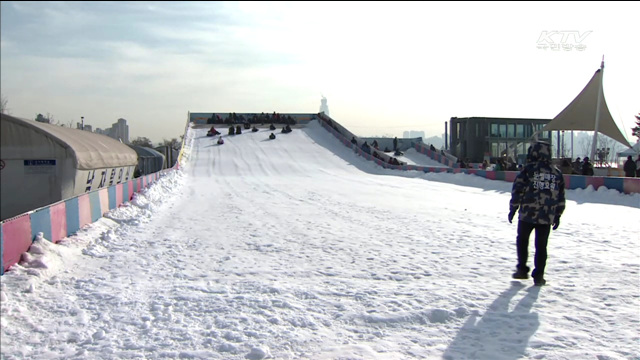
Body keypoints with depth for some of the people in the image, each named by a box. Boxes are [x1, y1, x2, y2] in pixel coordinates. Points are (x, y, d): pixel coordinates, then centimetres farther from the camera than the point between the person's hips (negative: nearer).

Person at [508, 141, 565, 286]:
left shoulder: (528, 169, -7)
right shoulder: (557, 173, 6)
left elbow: (517, 190, -8)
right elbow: (561, 197, 10)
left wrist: (513, 209, 1)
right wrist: (557, 216, 17)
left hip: (527, 214, -2)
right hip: (547, 217, 3)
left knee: (522, 241, 16)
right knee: (541, 246, 9)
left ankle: (522, 269, 19)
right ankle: (538, 276, 9)